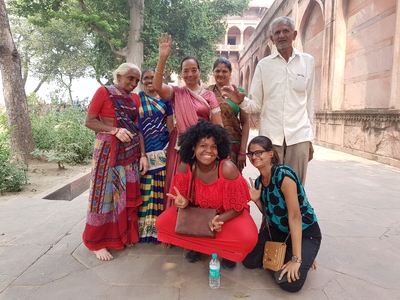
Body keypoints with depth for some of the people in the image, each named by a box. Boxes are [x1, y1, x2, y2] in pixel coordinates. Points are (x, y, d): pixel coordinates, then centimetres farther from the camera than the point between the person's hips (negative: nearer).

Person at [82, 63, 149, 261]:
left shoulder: (134, 99, 10)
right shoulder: (103, 92, -4)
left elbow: (138, 128, 7)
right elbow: (89, 121, -8)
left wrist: (143, 154, 0)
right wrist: (115, 130, -21)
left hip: (131, 151, 5)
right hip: (108, 150, -5)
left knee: (128, 194, 10)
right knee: (106, 192, 0)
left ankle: (124, 234, 25)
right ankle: (98, 241, 14)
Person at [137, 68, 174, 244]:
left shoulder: (165, 100, 10)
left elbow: (170, 125, 10)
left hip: (161, 149, 1)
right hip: (142, 149, 0)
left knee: (160, 188, 2)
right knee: (144, 189, 2)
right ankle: (142, 228, 14)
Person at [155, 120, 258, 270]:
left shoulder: (227, 168, -29)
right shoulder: (185, 167, -20)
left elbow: (238, 206, -20)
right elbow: (185, 197, -5)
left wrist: (218, 220, -37)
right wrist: (183, 201, -30)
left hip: (226, 213, -2)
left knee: (248, 238, -31)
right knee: (162, 224, -15)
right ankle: (196, 244, 9)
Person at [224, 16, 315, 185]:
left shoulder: (308, 61, 8)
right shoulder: (264, 65, 5)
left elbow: (309, 101, 11)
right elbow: (257, 105, 2)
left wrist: (310, 136, 10)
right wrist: (242, 101, -20)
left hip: (299, 135, 1)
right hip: (270, 135, 0)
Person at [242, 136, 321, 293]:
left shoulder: (284, 175, -27)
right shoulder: (258, 181, -2)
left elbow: (295, 216, -29)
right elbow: (269, 213, 7)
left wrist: (296, 258, -30)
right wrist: (256, 200, -14)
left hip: (305, 232, -7)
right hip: (277, 230, 7)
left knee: (289, 282, -20)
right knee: (249, 261, -3)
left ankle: (304, 258, 11)